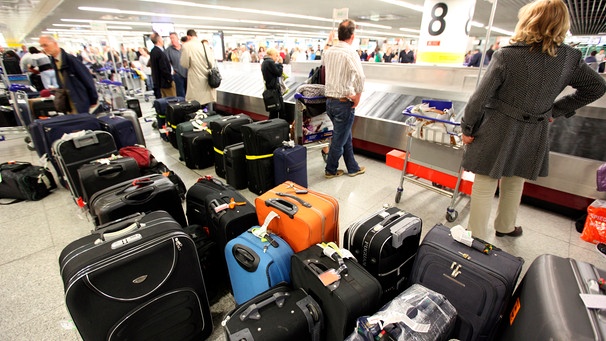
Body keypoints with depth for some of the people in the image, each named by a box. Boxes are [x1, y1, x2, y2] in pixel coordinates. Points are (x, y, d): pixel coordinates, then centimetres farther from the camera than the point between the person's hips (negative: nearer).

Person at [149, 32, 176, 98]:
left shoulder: (152, 51, 11)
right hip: (165, 82, -9)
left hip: (157, 81, 9)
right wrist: (170, 79, -12)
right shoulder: (160, 53, -18)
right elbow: (164, 69, -21)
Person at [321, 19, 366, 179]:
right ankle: (330, 170, 22)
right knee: (339, 139, 7)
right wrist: (357, 98, -16)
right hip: (344, 102, -7)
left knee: (346, 136, 18)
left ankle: (353, 168, 29)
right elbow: (360, 77, -27)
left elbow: (323, 63, 30)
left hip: (329, 100, 8)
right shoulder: (350, 52, -15)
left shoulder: (328, 51, 7)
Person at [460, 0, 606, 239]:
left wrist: (467, 128, -5)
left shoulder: (507, 55, -14)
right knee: (514, 184, 23)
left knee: (484, 188, 4)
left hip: (497, 132, -5)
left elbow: (481, 97, -15)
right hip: (533, 136, 5)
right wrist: (556, 110, 14)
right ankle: (505, 227, 43)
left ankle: (476, 240, 13)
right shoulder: (570, 58, 1)